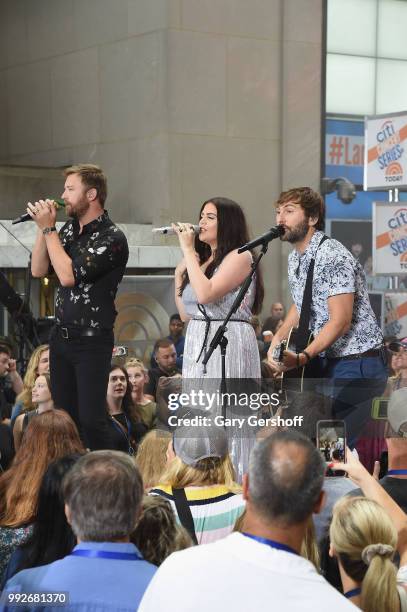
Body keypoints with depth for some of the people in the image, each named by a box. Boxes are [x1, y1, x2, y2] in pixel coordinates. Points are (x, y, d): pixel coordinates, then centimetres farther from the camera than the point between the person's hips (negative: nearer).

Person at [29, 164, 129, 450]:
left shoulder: (112, 238, -15)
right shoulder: (69, 229, 10)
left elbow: (69, 275, -22)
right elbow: (38, 270, 10)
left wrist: (48, 228, -15)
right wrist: (43, 227, -2)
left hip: (92, 340, -7)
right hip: (61, 336, 7)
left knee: (90, 418, -8)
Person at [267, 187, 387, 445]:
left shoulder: (332, 257, -18)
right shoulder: (295, 258, 11)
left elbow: (340, 321, -23)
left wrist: (302, 358, -32)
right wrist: (278, 339, 8)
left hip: (357, 364, -9)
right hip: (330, 363, 9)